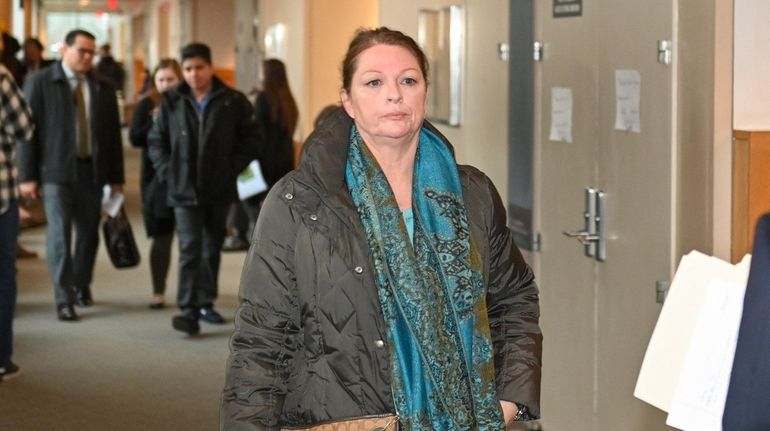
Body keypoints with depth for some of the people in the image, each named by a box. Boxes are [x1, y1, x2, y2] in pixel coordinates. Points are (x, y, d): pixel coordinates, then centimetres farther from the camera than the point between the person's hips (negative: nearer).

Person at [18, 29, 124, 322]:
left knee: (89, 232, 9)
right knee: (60, 232, -9)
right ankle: (64, 299, -5)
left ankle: (81, 285, 31)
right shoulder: (39, 83, -1)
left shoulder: (103, 87, 9)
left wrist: (116, 177, 7)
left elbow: (113, 133, 10)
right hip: (56, 170, -3)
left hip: (91, 170, 4)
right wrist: (27, 176, -8)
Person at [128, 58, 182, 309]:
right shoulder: (147, 105, 3)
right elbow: (134, 137, -5)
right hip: (157, 179, 0)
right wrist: (157, 123, -17)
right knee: (161, 238, 4)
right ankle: (158, 292, 11)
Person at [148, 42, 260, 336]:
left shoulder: (233, 101, -2)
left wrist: (233, 168, -6)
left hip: (219, 190, 1)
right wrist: (167, 172, -2)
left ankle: (206, 302, 27)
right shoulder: (172, 102, 1)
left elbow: (251, 139, 3)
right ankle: (189, 311, -16)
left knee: (212, 248, 13)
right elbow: (156, 141, 9)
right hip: (184, 190, -1)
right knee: (190, 248, -11)